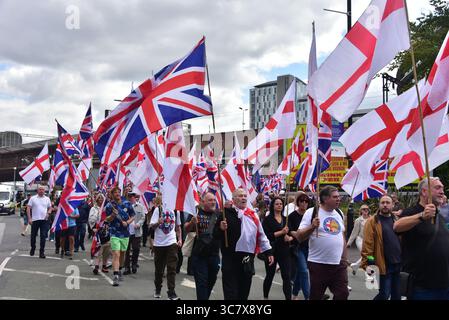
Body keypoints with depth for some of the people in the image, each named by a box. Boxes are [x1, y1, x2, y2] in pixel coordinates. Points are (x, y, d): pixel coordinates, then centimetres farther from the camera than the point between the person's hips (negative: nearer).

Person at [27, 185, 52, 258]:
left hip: (44, 220, 1)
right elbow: (28, 208, -1)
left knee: (43, 236, -5)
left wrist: (48, 213, -4)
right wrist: (29, 218, -9)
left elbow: (50, 208, 17)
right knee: (33, 235, 10)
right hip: (35, 219, -1)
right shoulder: (33, 198, 1)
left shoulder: (47, 199, 9)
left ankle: (42, 252, -1)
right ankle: (33, 248, 35)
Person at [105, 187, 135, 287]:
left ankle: (119, 271, 38)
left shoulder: (127, 204, 3)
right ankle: (115, 276, -19)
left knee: (122, 253, 18)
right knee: (116, 254, -14)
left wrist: (127, 222, -9)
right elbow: (107, 220, -4)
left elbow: (132, 216, 9)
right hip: (114, 233, -4)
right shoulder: (109, 206, -4)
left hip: (125, 232, 4)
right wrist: (113, 215, -23)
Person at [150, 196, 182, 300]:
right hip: (159, 243, -1)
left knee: (172, 268, -8)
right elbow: (151, 226, -8)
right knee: (159, 269, 12)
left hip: (172, 243, 1)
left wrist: (180, 239, 5)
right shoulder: (158, 209, -3)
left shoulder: (175, 210, 6)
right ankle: (157, 290, 31)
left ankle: (171, 293, -7)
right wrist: (158, 223, -28)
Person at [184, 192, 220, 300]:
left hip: (214, 255, 4)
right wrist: (192, 222, -30)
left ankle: (205, 297, 37)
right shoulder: (196, 212, -4)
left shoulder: (218, 214, 6)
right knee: (201, 282, -4)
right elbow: (187, 229, -7)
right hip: (198, 255, -4)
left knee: (211, 280, 17)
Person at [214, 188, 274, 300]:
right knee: (231, 293, -2)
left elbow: (261, 235, 16)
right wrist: (221, 228, -25)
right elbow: (215, 235, -5)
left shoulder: (252, 214, 12)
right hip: (231, 259, -5)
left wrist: (268, 252, 13)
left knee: (244, 291, 15)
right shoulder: (227, 213, -3)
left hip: (248, 258, 5)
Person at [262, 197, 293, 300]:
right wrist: (281, 232, -21)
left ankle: (289, 298, -3)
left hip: (284, 251, 3)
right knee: (270, 275, 10)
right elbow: (266, 235, -13)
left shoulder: (286, 219, 10)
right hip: (272, 251, -3)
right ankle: (265, 297, 30)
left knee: (286, 276, -4)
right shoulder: (268, 219, -3)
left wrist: (290, 238, -11)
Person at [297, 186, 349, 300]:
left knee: (342, 294, 6)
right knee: (316, 296, 5)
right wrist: (312, 227, -26)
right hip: (318, 264, -5)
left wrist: (344, 259, 19)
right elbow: (299, 237, -10)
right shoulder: (312, 212, -7)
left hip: (339, 264, 5)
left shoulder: (339, 214, 12)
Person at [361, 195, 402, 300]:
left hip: (399, 264, 6)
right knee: (385, 295, -4)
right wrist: (366, 263, -16)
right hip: (385, 265, -6)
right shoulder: (372, 221, -6)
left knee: (397, 294, 12)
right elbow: (367, 244, -11)